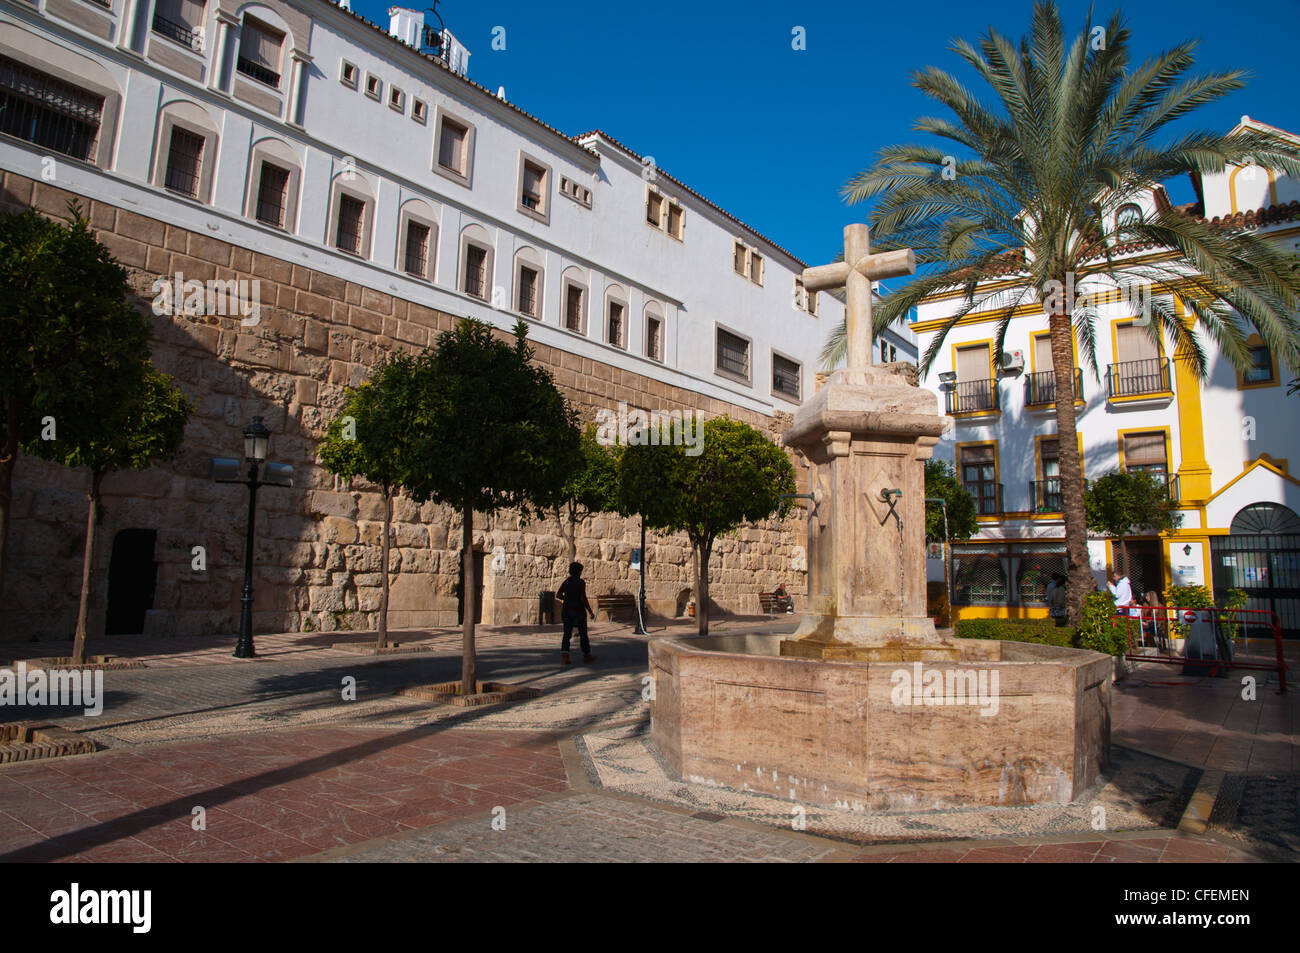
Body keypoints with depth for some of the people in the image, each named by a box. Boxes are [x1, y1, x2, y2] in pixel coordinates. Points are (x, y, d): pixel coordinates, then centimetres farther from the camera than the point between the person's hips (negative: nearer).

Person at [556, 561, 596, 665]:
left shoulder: (566, 582, 6)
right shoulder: (581, 582, -10)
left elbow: (558, 595, 6)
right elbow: (583, 598, -16)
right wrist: (591, 611, -10)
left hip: (566, 610, 5)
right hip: (578, 610, -5)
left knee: (567, 633, 2)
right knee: (583, 633, 10)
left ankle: (564, 654, -16)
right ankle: (586, 655, 21)